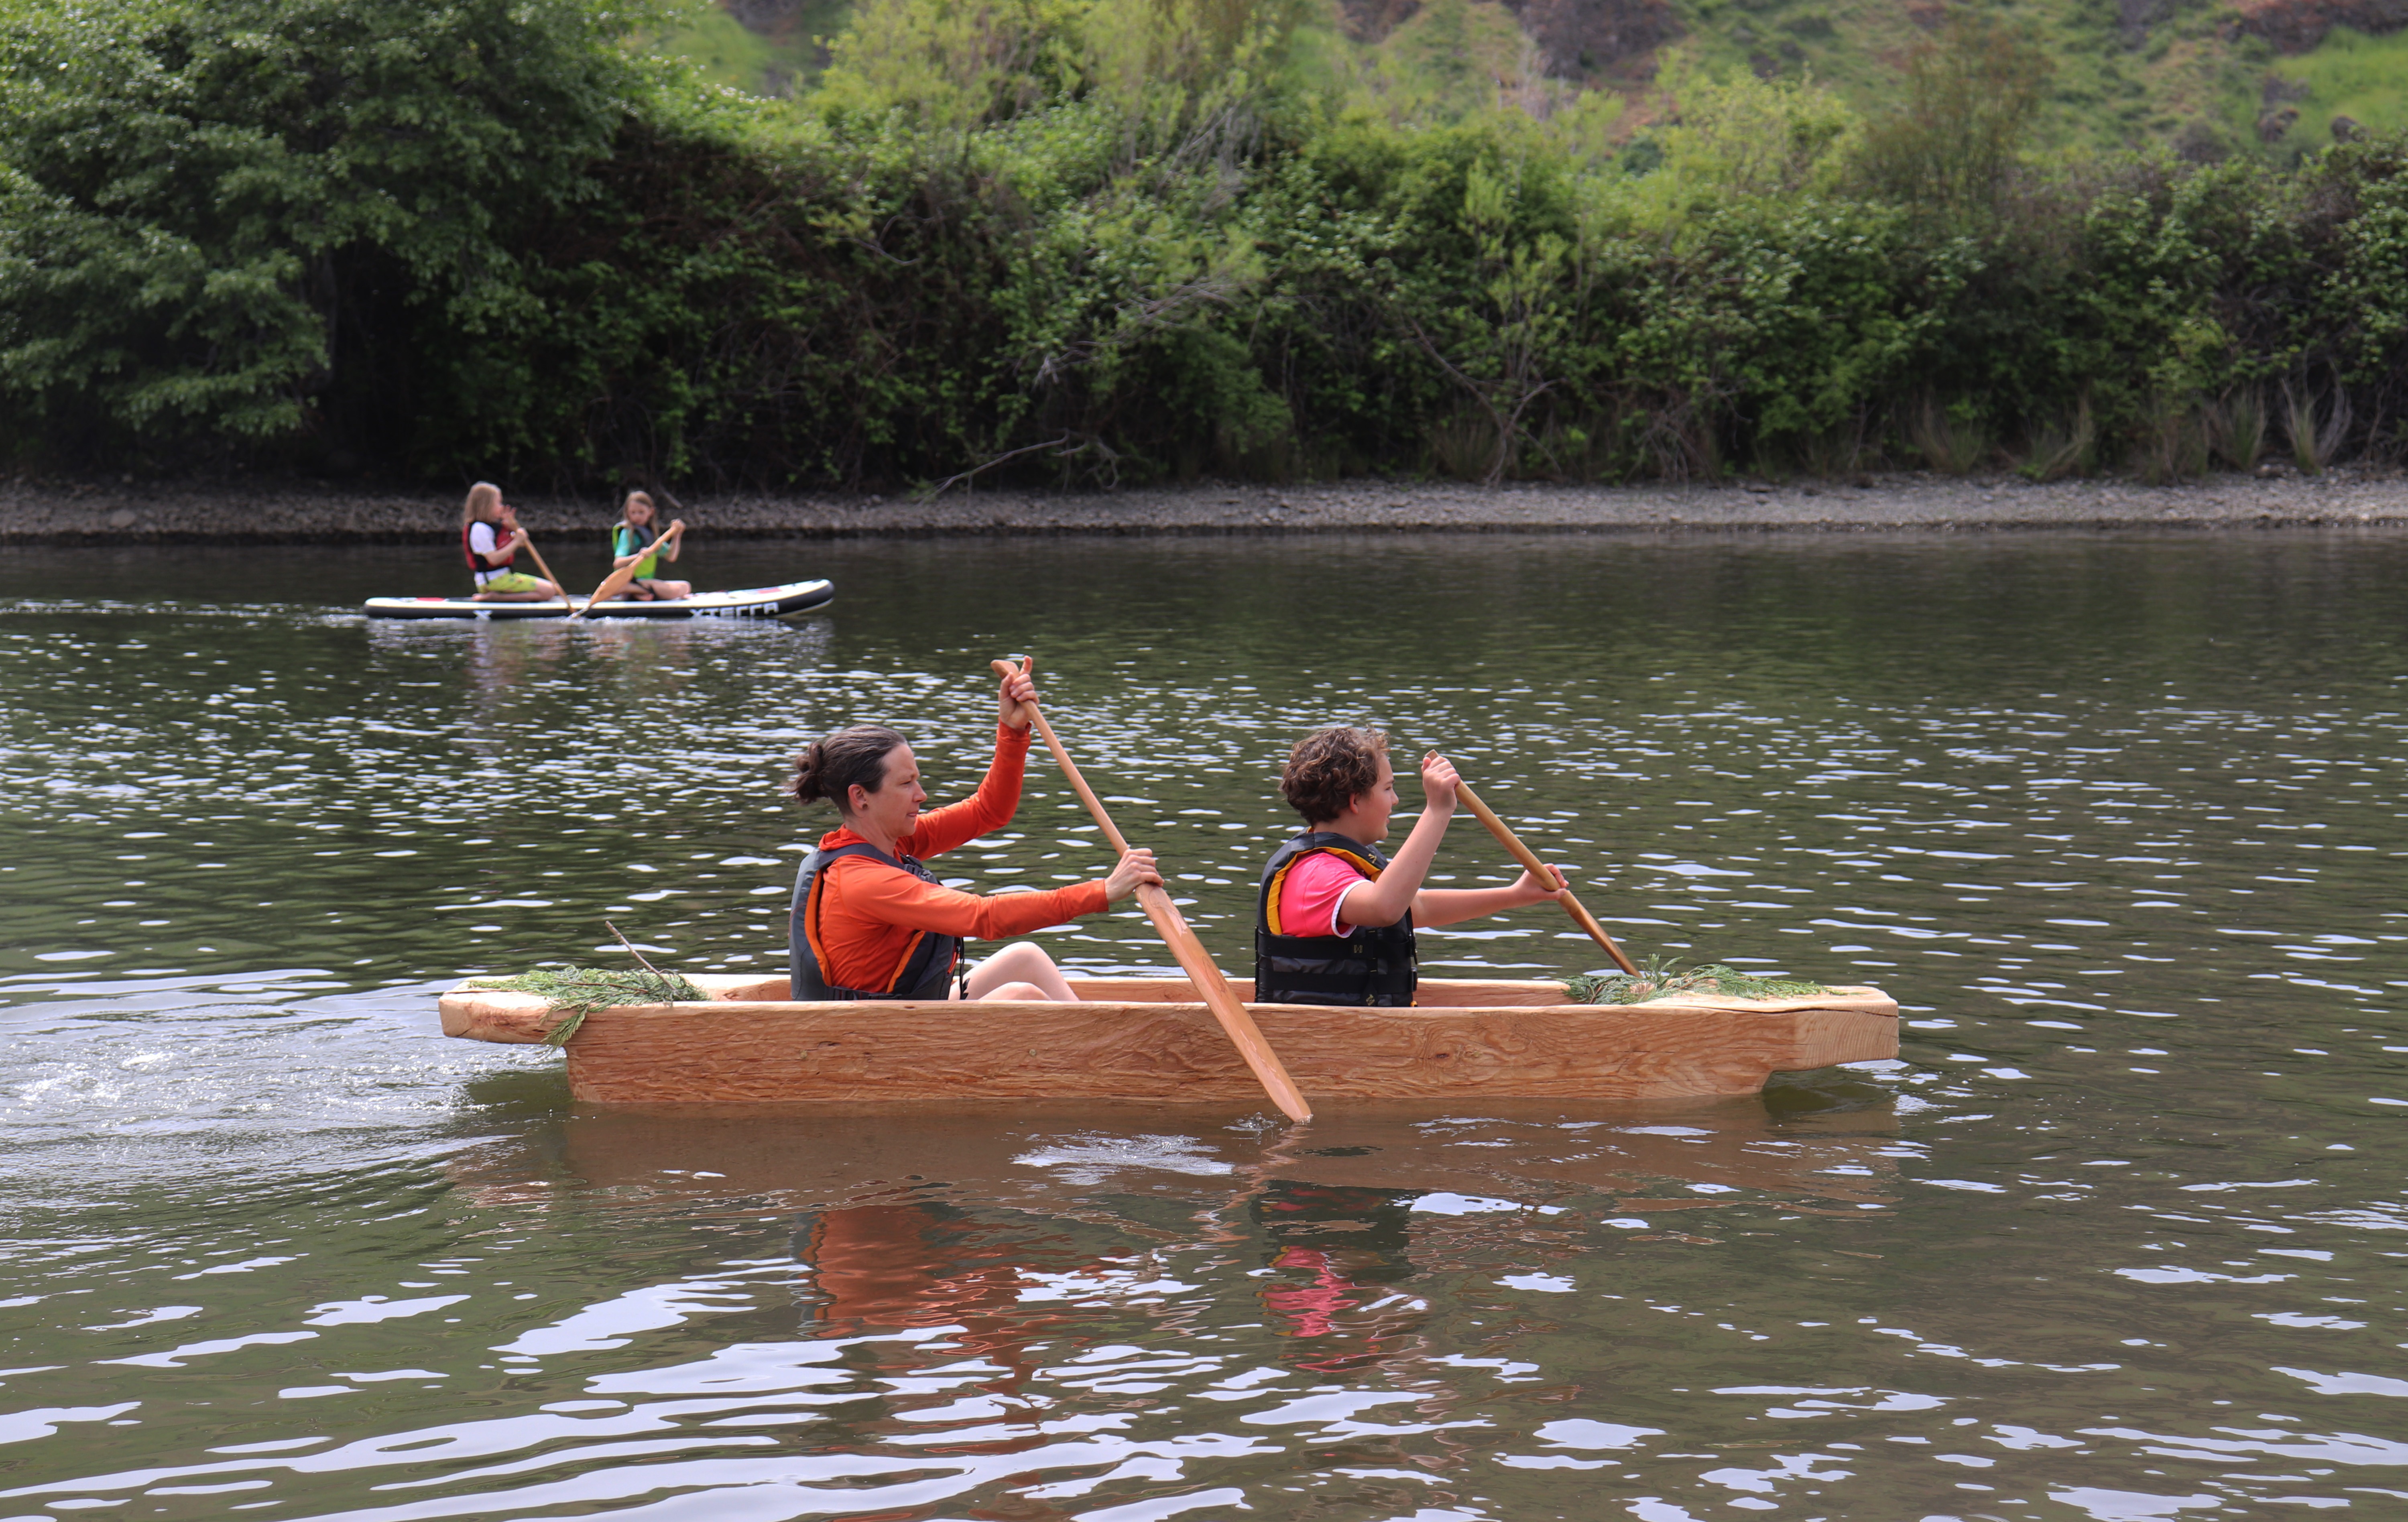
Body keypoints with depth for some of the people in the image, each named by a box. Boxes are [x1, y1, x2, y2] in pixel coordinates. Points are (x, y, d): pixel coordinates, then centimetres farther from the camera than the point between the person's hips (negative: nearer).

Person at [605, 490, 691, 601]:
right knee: (675, 591, -23)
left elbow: (671, 556, 12)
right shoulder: (627, 533, -12)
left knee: (686, 587, 12)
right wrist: (639, 557, -42)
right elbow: (617, 563, -25)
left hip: (648, 581, 9)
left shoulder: (651, 533, 12)